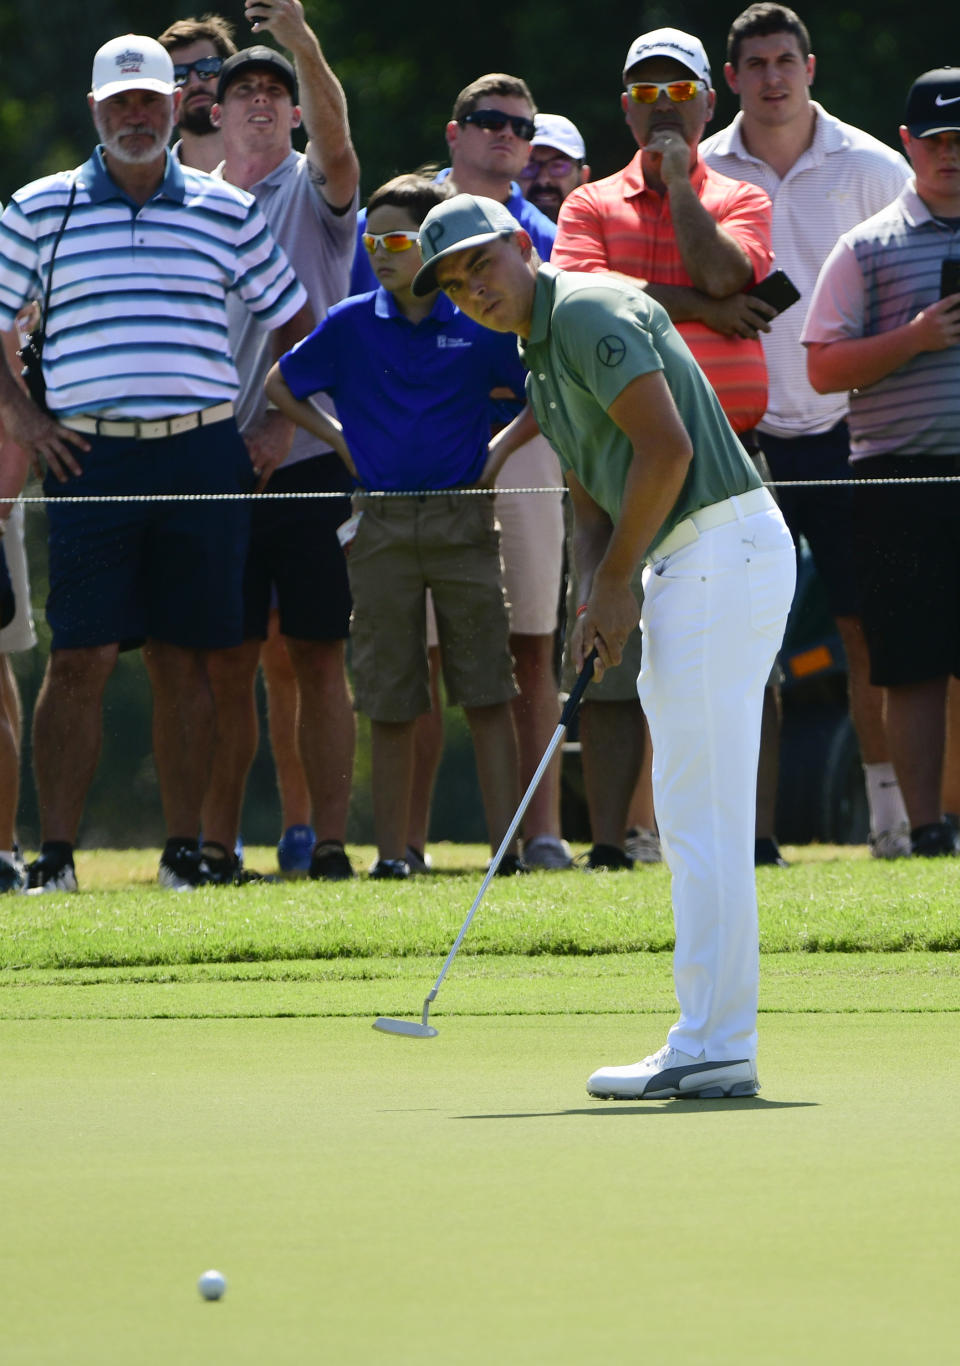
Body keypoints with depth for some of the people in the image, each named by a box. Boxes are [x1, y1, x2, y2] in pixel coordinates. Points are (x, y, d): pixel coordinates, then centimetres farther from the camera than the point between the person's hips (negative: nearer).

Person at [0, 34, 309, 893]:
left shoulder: (228, 211, 10)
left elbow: (292, 321, 19)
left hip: (201, 456, 1)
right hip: (89, 457, -1)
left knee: (185, 658, 3)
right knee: (79, 658, -7)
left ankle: (185, 849, 7)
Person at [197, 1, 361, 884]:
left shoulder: (314, 190, 5)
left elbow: (335, 140, -18)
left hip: (309, 455, -2)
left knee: (320, 659, -2)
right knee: (227, 666, 1)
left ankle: (330, 842, -1)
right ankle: (217, 845, 5)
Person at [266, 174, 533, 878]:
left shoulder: (477, 325, 1)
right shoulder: (351, 324, 4)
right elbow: (281, 384, 15)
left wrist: (500, 449, 3)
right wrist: (342, 442, 7)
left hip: (463, 521, -1)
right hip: (382, 524, 1)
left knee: (487, 694, -4)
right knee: (390, 702, 2)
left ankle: (507, 842, -3)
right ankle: (392, 849, 7)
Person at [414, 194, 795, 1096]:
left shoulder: (588, 313, -11)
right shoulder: (542, 360, 20)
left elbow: (667, 449, -19)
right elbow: (593, 504, 21)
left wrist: (615, 582, -9)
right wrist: (599, 600, 1)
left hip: (721, 546, -11)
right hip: (686, 567, 11)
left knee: (703, 814, -11)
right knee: (693, 820, 10)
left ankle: (712, 1050, -12)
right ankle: (710, 1045, 11)